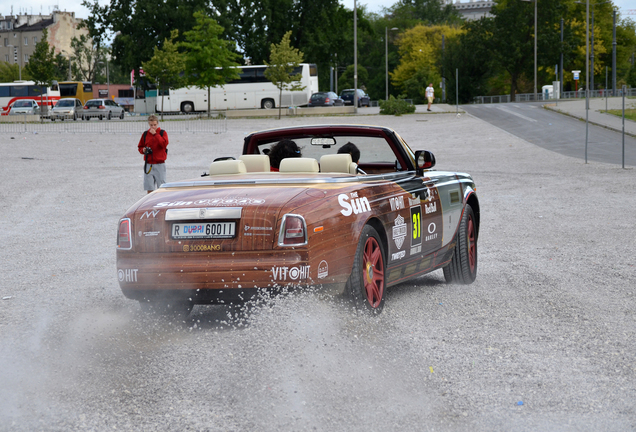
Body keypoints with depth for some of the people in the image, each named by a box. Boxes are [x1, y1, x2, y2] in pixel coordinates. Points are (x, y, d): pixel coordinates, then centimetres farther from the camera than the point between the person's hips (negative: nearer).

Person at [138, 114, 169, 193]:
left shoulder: (162, 133, 2)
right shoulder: (145, 134, 9)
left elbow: (164, 144, -15)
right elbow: (140, 147, 18)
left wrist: (155, 134, -16)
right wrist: (143, 150, -5)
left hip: (159, 164, -2)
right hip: (148, 165, 2)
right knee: (149, 189, 1)